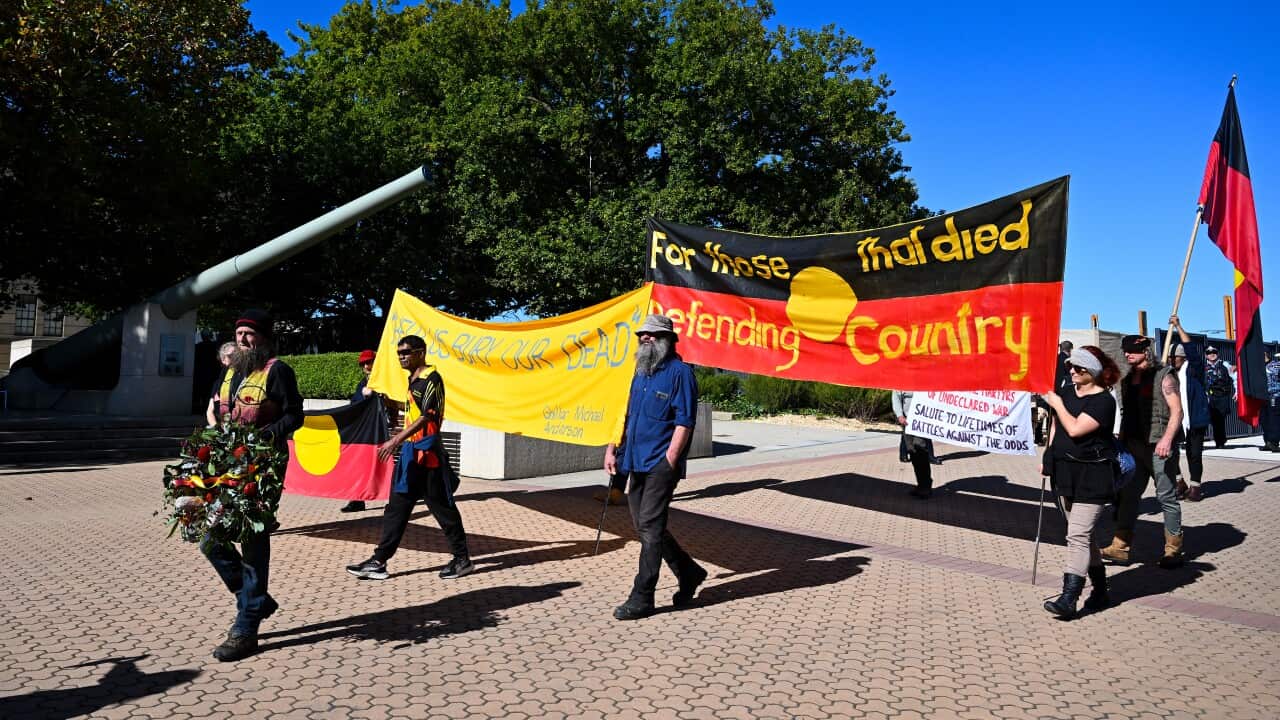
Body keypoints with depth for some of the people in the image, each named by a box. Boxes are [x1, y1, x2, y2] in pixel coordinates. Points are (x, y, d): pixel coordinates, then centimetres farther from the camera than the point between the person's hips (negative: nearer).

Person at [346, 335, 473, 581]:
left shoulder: (431, 378, -13)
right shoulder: (413, 379, 15)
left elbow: (426, 417, -22)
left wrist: (395, 441, -27)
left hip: (427, 453, -9)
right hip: (411, 452, 9)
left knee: (441, 506, 0)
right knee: (397, 507, 8)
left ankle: (463, 559, 12)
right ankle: (378, 562, 11)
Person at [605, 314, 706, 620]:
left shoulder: (680, 372, -7)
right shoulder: (640, 372, 18)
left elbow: (684, 422, -13)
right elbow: (628, 414, 23)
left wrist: (669, 461, -19)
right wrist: (612, 449, 15)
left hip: (661, 464, -8)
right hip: (637, 463, 9)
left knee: (650, 528, -7)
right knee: (645, 526, 12)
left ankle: (641, 598, 0)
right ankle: (689, 573, 30)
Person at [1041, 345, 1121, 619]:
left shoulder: (1103, 400, -14)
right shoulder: (1067, 393, 10)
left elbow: (1075, 429, -24)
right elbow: (1055, 426, 21)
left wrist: (1057, 405, -10)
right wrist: (1048, 458, 16)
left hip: (1092, 476, -8)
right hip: (1067, 471, 9)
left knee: (1078, 536, -13)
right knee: (1084, 535, 15)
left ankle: (1068, 599, -14)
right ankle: (1100, 591, 27)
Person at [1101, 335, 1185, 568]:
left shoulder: (1163, 376, -5)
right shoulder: (1127, 381, 15)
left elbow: (1177, 411, -12)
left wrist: (1167, 439, -23)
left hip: (1159, 447, -7)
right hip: (1133, 446, 7)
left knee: (1167, 497, 2)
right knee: (1128, 495, 6)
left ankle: (1173, 550, 13)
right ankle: (1120, 548, 10)